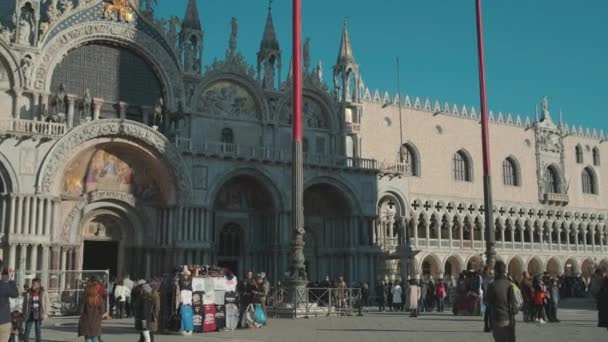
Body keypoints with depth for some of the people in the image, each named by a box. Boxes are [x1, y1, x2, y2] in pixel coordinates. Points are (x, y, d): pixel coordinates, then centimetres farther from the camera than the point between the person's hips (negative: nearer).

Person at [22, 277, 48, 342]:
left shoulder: (43, 293, -3)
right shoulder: (28, 293, -3)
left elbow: (44, 304, 1)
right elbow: (25, 304, 3)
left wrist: (44, 314, -3)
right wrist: (23, 314, 2)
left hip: (38, 314, 0)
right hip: (30, 314, 0)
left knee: (38, 331, 7)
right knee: (27, 330, 4)